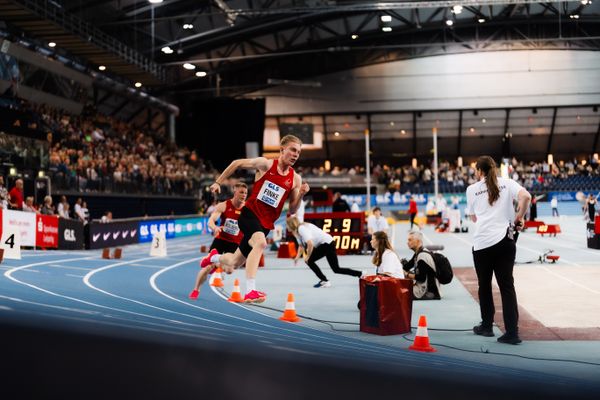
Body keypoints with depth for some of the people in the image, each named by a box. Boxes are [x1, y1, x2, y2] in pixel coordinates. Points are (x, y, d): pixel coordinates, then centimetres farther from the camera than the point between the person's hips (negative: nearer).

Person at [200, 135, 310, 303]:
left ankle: (214, 257, 49)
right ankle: (250, 292, -37)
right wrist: (218, 182, 8)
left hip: (266, 224, 4)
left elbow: (292, 210, 3)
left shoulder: (295, 179, 0)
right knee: (260, 242, -38)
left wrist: (301, 195, -14)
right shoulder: (265, 164, -8)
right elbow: (237, 163, 6)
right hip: (250, 213, -4)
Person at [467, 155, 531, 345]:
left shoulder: (472, 189, 8)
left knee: (484, 285, 15)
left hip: (482, 242, 0)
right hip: (504, 240, 1)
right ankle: (512, 333, -2)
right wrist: (519, 218, 0)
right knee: (507, 286, 3)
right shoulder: (507, 183, 7)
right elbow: (526, 196, -12)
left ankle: (487, 326, 26)